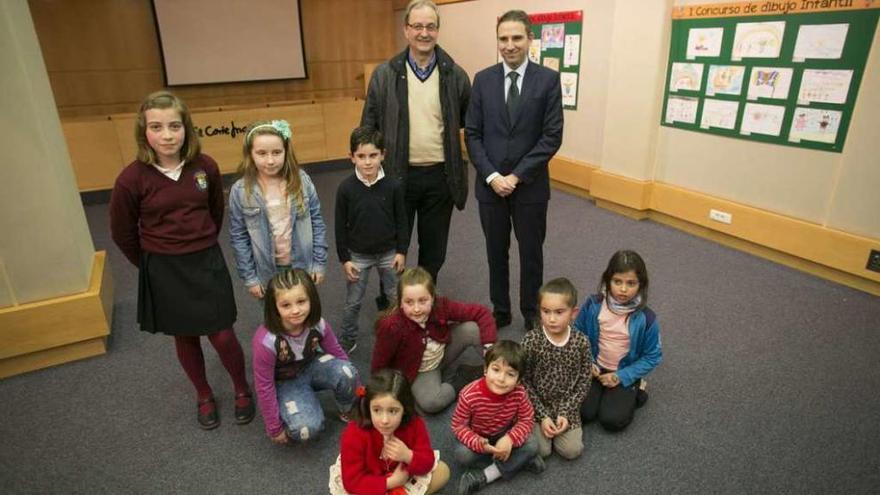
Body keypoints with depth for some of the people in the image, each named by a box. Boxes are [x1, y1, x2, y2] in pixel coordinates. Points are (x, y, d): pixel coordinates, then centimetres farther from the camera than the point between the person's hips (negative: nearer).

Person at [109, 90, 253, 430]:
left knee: (223, 336, 5)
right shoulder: (132, 179, -15)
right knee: (185, 338, 16)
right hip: (163, 271, 0)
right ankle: (204, 395, 39)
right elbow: (122, 233, -1)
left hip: (207, 262, 1)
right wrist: (154, 264, 8)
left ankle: (242, 390, 31)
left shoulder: (205, 167, -9)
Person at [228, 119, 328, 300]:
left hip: (303, 267, 1)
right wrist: (249, 277, -4)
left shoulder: (302, 181, -11)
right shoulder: (240, 191, -13)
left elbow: (317, 223, -4)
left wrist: (319, 262, -3)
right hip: (267, 273, 0)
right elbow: (238, 237, -6)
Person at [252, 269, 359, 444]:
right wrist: (275, 429, -11)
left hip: (312, 366, 3)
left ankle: (347, 411, 2)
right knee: (307, 429, -28)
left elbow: (338, 354, -5)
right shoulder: (266, 342, -33)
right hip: (286, 382, -3)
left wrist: (357, 393, 5)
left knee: (347, 374, -29)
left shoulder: (318, 325, -23)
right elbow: (264, 387, -20)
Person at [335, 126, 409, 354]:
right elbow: (341, 226, -6)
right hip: (358, 255, 0)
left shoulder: (393, 185, -12)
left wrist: (401, 251, -3)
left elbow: (401, 221, -3)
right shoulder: (345, 188, -13)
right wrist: (344, 258, -5)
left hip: (388, 253, 1)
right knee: (353, 303, 13)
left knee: (397, 298, 14)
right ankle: (347, 341, 32)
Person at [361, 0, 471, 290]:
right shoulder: (384, 75, -2)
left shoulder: (455, 75, 0)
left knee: (434, 248, 14)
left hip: (440, 175, 1)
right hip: (397, 175, -1)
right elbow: (369, 128, 2)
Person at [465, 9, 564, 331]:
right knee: (496, 252, 14)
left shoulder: (548, 80, -4)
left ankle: (532, 315, 31)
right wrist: (491, 176, -12)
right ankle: (500, 311, 33)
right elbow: (472, 134, 0)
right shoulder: (483, 79, 2)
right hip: (490, 184, 2)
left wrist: (517, 176, -14)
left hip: (530, 186, -1)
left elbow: (552, 137, -9)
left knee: (531, 253, 12)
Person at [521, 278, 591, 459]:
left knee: (572, 451, -9)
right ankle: (543, 424, 19)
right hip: (537, 405, -1)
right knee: (541, 450, -11)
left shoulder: (581, 342, -14)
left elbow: (584, 382, -5)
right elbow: (524, 381, -11)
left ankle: (562, 422, 20)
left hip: (567, 406, 1)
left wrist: (566, 413, -12)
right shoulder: (531, 340, -19)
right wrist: (543, 416, -13)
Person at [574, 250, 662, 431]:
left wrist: (621, 376, -14)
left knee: (612, 420, -14)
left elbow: (653, 356, -8)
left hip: (624, 374, -1)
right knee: (584, 412, -14)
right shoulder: (593, 304, -13)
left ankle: (635, 389, 12)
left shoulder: (645, 318, -18)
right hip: (594, 369, 2)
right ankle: (599, 390, 16)